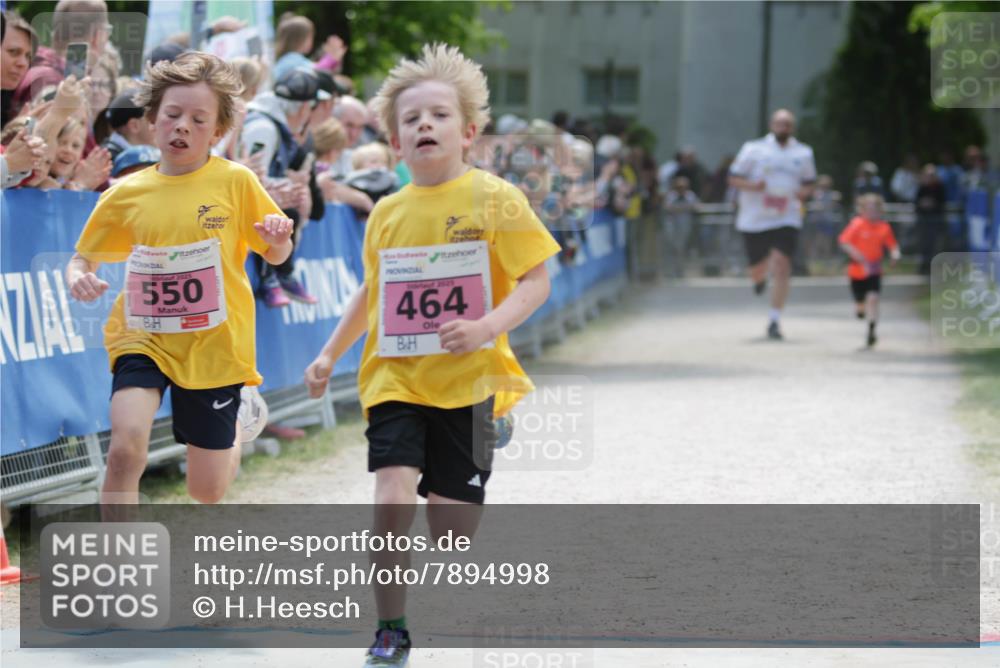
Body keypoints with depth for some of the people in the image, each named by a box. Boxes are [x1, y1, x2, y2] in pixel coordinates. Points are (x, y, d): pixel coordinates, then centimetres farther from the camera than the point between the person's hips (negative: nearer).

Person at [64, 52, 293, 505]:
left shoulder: (236, 182, -5)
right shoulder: (126, 195, 0)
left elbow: (276, 255, 4)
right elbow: (82, 259, 9)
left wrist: (278, 240, -20)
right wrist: (78, 279, -14)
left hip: (215, 346, 0)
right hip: (143, 339, 1)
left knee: (206, 491, 11)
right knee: (125, 448, -27)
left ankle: (238, 434, 47)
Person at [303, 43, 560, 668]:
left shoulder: (493, 199, -5)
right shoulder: (388, 213, 7)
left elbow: (536, 281, -8)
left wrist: (487, 327, -23)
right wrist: (331, 353, 16)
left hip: (468, 380, -2)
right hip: (395, 377, 2)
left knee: (452, 522, 1)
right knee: (392, 501, -16)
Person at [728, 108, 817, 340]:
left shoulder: (803, 153, 8)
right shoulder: (754, 149, 0)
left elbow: (809, 183, 20)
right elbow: (733, 178, 2)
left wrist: (803, 193, -3)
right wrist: (752, 186, -17)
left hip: (787, 219, 1)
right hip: (754, 219, 0)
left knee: (782, 268, -16)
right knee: (758, 271, 6)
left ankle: (774, 320, -9)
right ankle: (761, 276, 47)